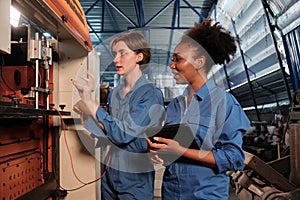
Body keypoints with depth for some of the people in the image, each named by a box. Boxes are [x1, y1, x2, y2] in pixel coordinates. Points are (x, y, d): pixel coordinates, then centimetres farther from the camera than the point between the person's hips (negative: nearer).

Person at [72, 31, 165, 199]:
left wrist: (89, 101, -22)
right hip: (110, 171, 6)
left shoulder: (151, 94, -15)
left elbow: (123, 134, -23)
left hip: (135, 179, -6)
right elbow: (108, 134, 6)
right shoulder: (115, 93, 4)